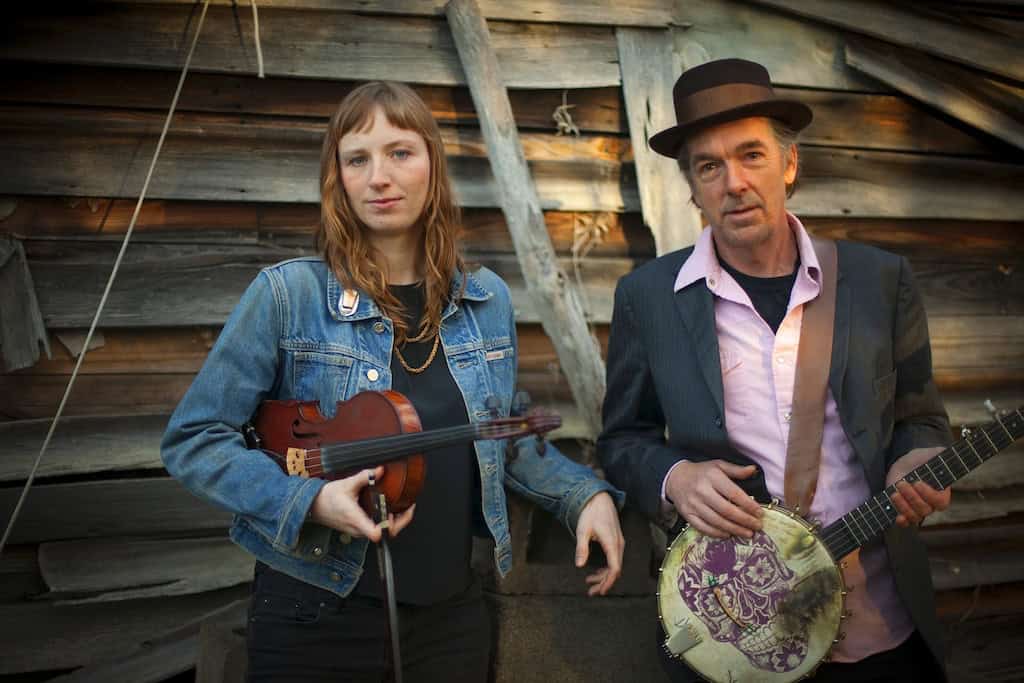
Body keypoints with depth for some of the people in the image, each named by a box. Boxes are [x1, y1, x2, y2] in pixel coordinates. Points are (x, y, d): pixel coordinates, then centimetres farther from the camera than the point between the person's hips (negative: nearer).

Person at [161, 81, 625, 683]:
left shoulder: (487, 300, 1)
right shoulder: (288, 294, -12)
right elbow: (192, 439, -9)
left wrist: (587, 494, -2)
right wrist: (307, 501, -22)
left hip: (451, 614, 4)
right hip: (316, 615, -3)